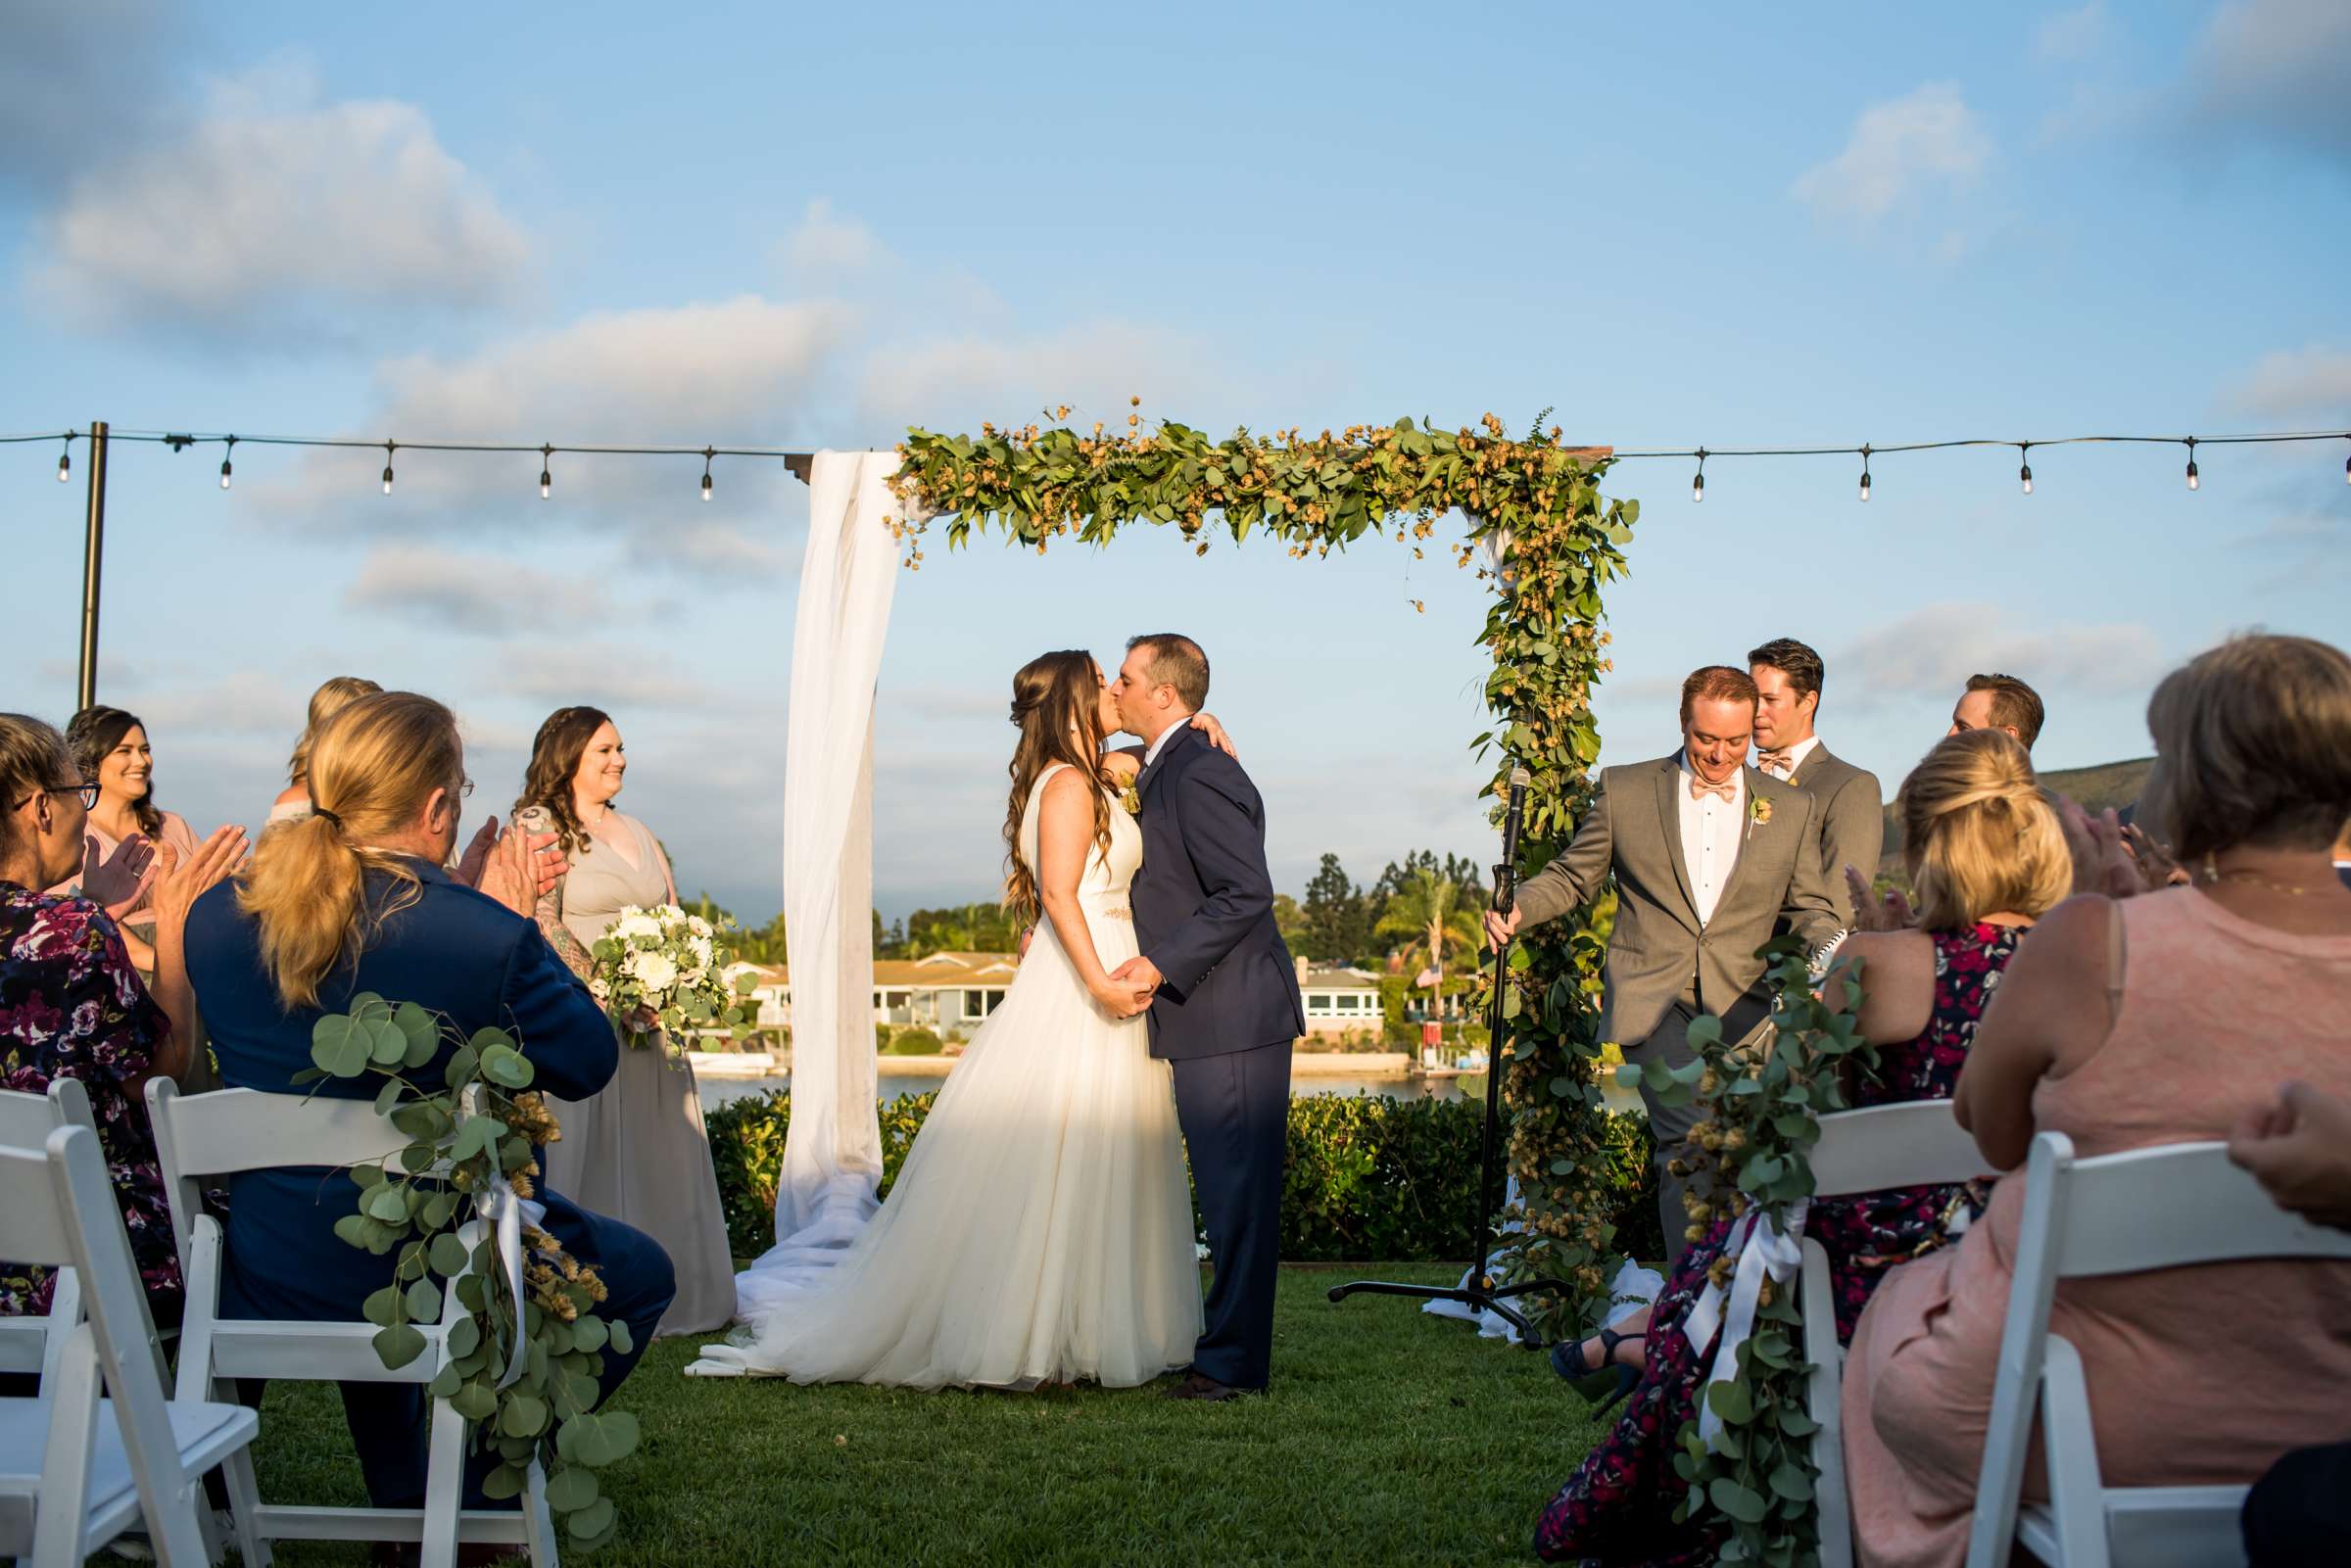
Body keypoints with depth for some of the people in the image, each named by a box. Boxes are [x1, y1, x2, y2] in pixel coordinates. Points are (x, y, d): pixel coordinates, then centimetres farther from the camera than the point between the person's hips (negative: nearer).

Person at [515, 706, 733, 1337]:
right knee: (590, 1157, -4)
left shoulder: (640, 834, 17)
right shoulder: (540, 829, -4)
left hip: (652, 1022, 7)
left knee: (658, 1157, 9)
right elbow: (543, 928, -14)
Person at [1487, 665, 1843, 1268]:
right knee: (1691, 1139, -19)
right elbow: (1573, 876, 14)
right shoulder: (1624, 790, 7)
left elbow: (1811, 908, 13)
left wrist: (1830, 955, -9)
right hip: (1653, 999, -2)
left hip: (1741, 1006, 2)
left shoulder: (1793, 808, 11)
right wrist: (1518, 909, -5)